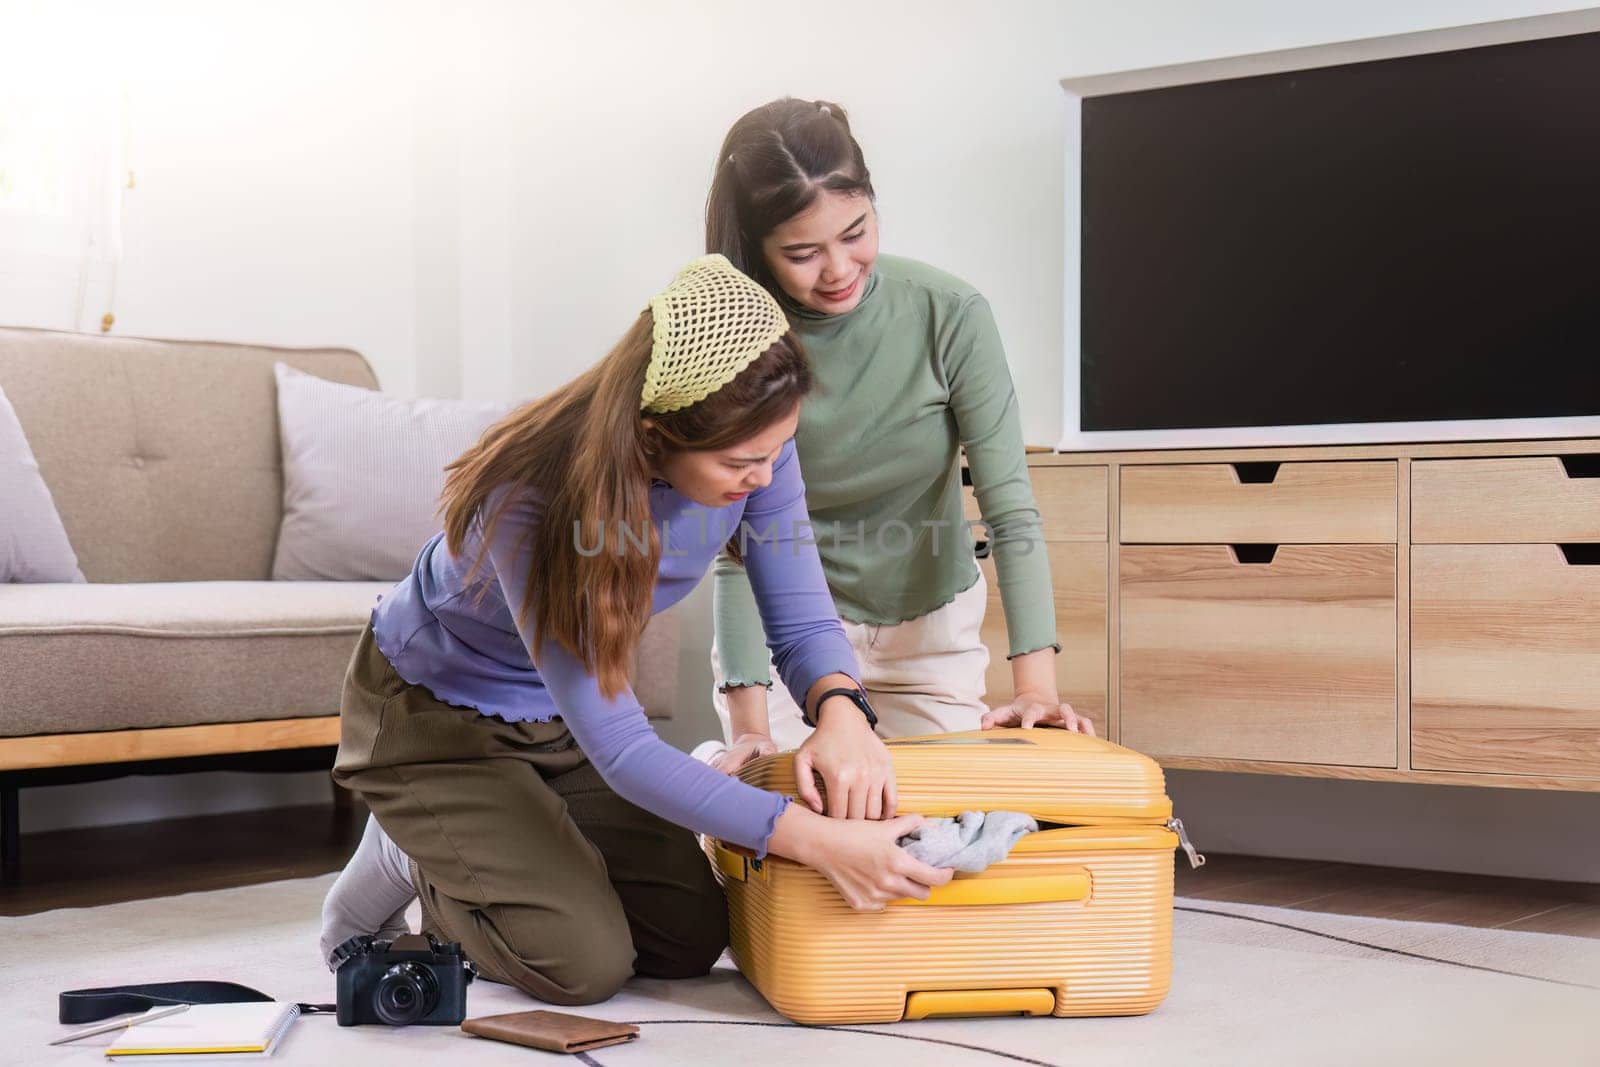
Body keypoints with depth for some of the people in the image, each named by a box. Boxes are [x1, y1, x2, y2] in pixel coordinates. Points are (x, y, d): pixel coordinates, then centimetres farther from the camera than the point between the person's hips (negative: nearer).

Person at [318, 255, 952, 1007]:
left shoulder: (754, 451, -24)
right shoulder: (531, 499, -40)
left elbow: (801, 620, -14)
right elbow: (617, 749, -39)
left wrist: (841, 712, -39)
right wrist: (816, 841, -46)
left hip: (559, 717, 6)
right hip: (435, 716, -6)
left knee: (690, 943, 2)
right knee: (586, 965, -16)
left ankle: (468, 852, 23)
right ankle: (406, 866, 11)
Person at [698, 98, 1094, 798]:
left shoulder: (949, 315, -19)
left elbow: (1010, 508, -21)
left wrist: (1036, 687, -31)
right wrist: (749, 725, -31)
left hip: (931, 629, 2)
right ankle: (713, 762, 24)